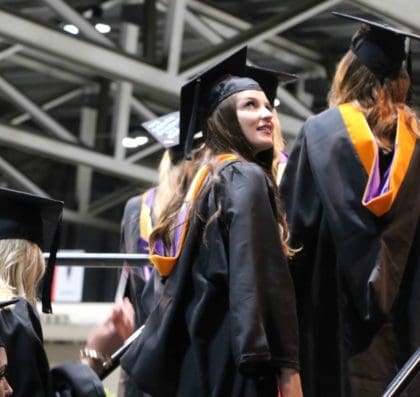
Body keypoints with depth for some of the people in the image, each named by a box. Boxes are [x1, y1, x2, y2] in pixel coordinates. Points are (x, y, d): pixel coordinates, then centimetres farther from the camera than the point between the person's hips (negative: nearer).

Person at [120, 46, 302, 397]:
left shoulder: (206, 182, 20)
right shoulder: (246, 178, -7)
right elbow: (258, 277, -19)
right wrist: (286, 367, -23)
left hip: (196, 356, 10)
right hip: (231, 360, -9)